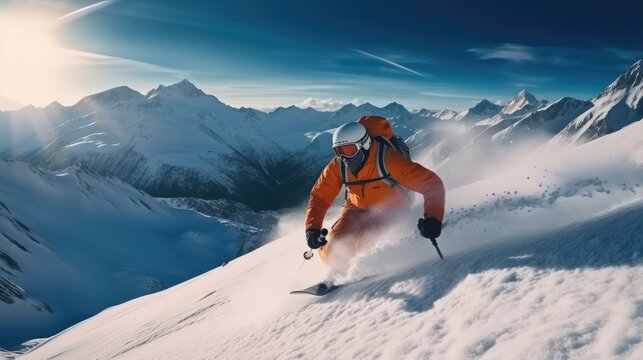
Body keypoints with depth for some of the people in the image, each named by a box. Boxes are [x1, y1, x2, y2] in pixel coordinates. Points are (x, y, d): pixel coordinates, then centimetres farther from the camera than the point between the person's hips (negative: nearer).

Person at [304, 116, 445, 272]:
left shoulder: (387, 159, -31)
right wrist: (312, 228, -18)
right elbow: (319, 197, -5)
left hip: (390, 210, -3)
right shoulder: (338, 166, -17)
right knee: (334, 249, -14)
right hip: (357, 209, 4)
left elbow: (431, 183, -32)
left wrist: (433, 218, -45)